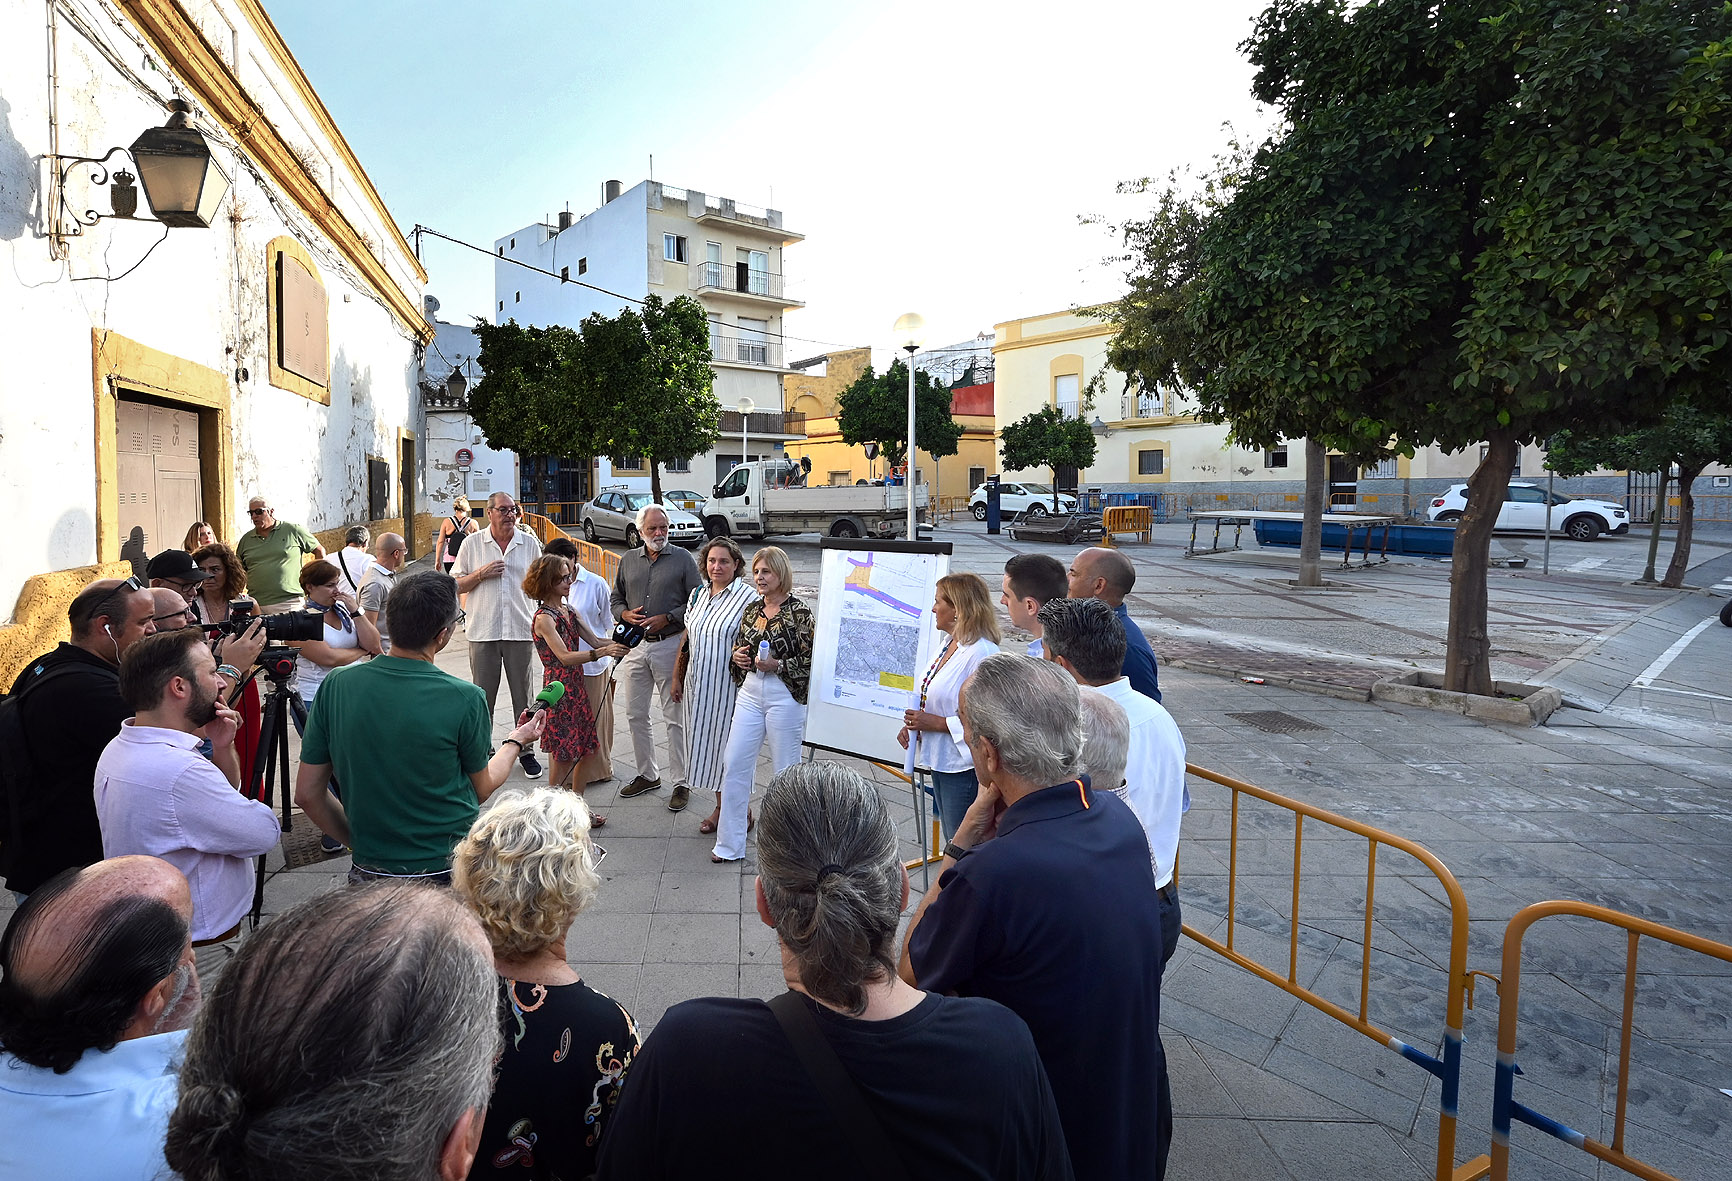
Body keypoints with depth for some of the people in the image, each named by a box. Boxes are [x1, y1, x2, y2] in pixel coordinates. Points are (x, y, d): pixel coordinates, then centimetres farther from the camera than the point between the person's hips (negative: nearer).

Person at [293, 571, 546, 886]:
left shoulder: (336, 685, -7)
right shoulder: (464, 699, -17)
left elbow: (307, 794, 0)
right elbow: (481, 789, -1)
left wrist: (360, 841, 11)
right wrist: (516, 742, 15)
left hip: (370, 874, 5)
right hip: (451, 871, -5)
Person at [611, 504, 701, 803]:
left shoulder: (682, 558, -1)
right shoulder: (628, 560, 11)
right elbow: (615, 598, 18)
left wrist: (667, 618, -13)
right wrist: (625, 614, -3)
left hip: (670, 645, -5)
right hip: (635, 646, 5)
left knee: (675, 718, -1)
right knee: (635, 715, 11)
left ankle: (681, 783, 8)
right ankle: (648, 774, 27)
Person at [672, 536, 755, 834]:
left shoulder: (748, 597, -11)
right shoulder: (698, 595, 10)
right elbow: (687, 639, 16)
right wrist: (677, 677, 15)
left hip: (729, 686, -6)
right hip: (698, 686, 6)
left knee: (730, 745, 1)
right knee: (706, 744, 14)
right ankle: (720, 806, 30)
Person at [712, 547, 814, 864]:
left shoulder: (799, 612, -9)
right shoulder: (752, 608, 10)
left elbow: (810, 661, -10)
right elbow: (738, 647, 22)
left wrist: (777, 665, -20)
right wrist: (738, 656, 1)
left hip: (785, 696, -6)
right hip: (750, 692, 6)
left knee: (785, 770, 5)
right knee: (734, 765, 4)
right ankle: (730, 845, 15)